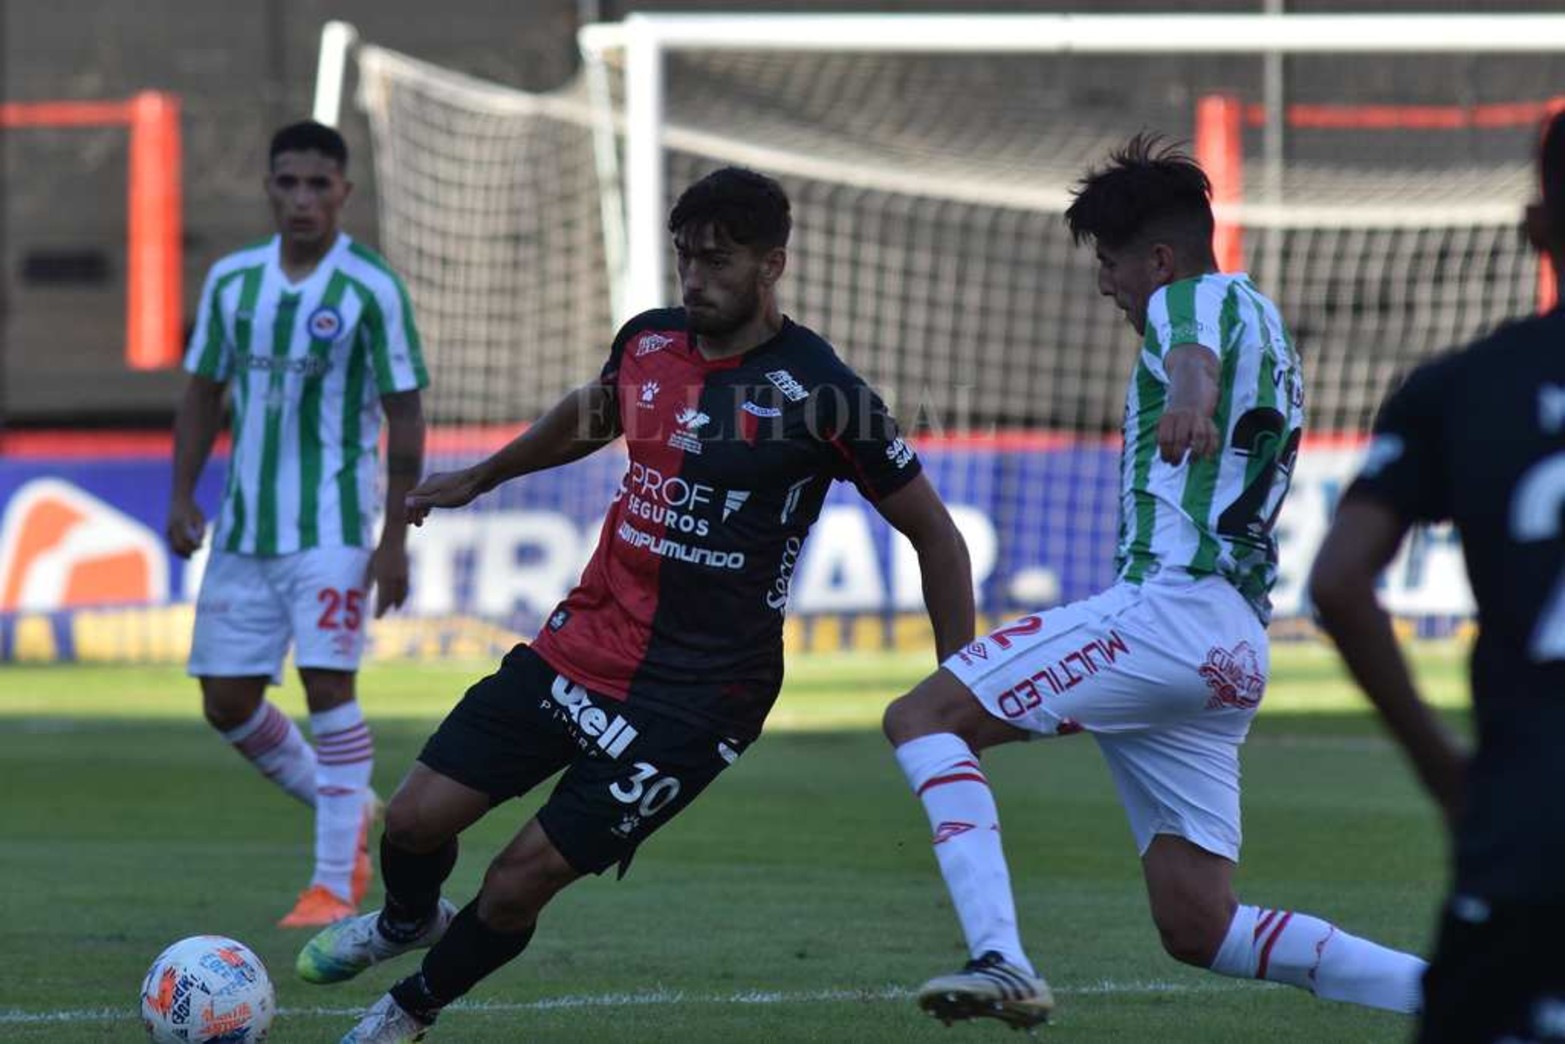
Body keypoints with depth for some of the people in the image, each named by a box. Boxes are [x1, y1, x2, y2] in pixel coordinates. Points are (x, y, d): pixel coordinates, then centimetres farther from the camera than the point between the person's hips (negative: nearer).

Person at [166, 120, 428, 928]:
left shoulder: (372, 290, -7)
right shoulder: (232, 280, 6)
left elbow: (404, 414, -6)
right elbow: (204, 391, 14)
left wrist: (396, 539, -9)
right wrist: (182, 496, 4)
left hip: (333, 524, -5)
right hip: (244, 524, 5)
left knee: (327, 684, -14)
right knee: (227, 702, 6)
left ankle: (333, 884, -9)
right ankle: (349, 809, 28)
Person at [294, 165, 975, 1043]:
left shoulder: (819, 393, -15)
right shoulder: (648, 342, 2)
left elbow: (934, 533, -7)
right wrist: (479, 479, 38)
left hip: (695, 698, -5)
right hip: (580, 642, 5)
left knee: (517, 886, -6)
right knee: (417, 818, 0)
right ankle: (407, 921, 36)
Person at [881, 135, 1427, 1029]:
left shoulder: (1197, 297, 0)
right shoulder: (1266, 329, 28)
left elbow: (1193, 352, -26)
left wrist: (1188, 399, -48)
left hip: (1170, 609, -9)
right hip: (1238, 646, 9)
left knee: (923, 717, -13)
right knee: (1198, 928, 6)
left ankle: (1001, 963, -29)